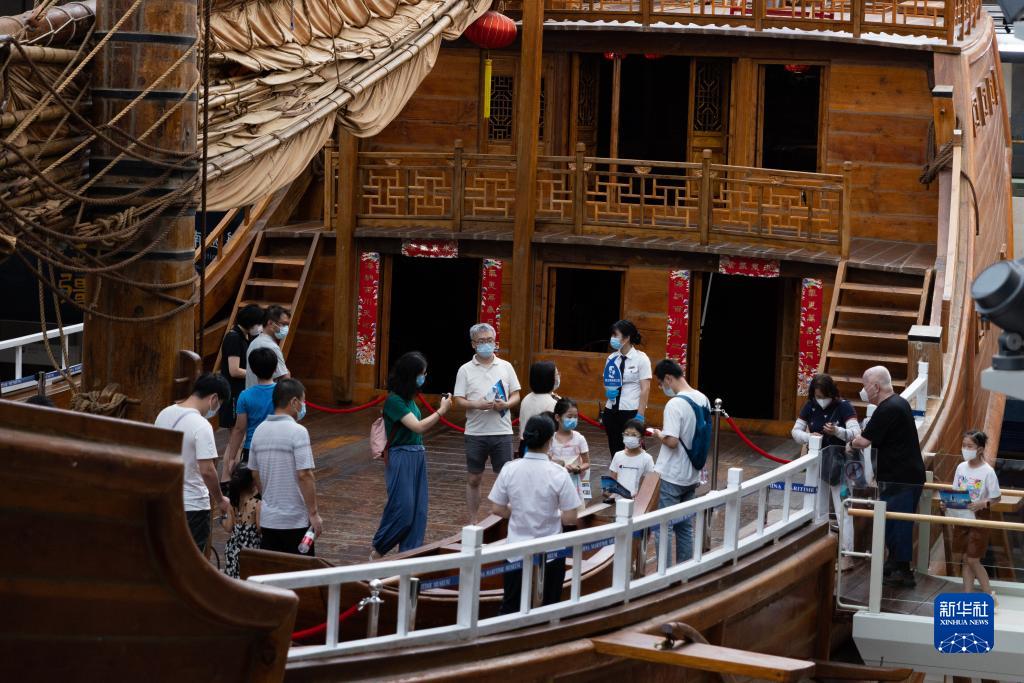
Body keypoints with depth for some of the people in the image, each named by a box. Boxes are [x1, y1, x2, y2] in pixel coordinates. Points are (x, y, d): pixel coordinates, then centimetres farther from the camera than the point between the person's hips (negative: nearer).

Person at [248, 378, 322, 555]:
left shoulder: (260, 430, 7)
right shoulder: (297, 432, -15)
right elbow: (304, 475, -19)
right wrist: (314, 514, -14)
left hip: (268, 519, 6)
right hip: (295, 521, -6)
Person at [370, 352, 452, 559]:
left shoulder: (409, 398, 10)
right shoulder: (394, 401, -16)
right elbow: (418, 427, -19)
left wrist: (441, 410, 6)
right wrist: (441, 411, -12)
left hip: (417, 456, 8)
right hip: (401, 458, -8)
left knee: (418, 510, 7)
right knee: (402, 508, -7)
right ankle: (377, 551, 8)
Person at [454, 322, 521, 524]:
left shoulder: (505, 367, 6)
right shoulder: (466, 370, 2)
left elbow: (516, 395, 9)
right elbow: (459, 400, -1)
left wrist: (505, 404, -13)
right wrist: (477, 405, -20)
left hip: (502, 431, 0)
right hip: (475, 432, 0)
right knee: (473, 479, 7)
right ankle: (473, 521, 16)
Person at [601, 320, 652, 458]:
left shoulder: (641, 359, -6)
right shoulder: (612, 359, 9)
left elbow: (645, 389, -9)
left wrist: (640, 415, -16)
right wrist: (608, 391, -3)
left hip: (631, 411, -6)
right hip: (612, 411, 6)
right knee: (615, 451, 6)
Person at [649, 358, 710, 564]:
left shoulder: (675, 405, -21)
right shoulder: (703, 400, 4)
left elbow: (672, 441, -26)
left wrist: (658, 435, -7)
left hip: (670, 477, -8)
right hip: (692, 475, 8)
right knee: (685, 526, 15)